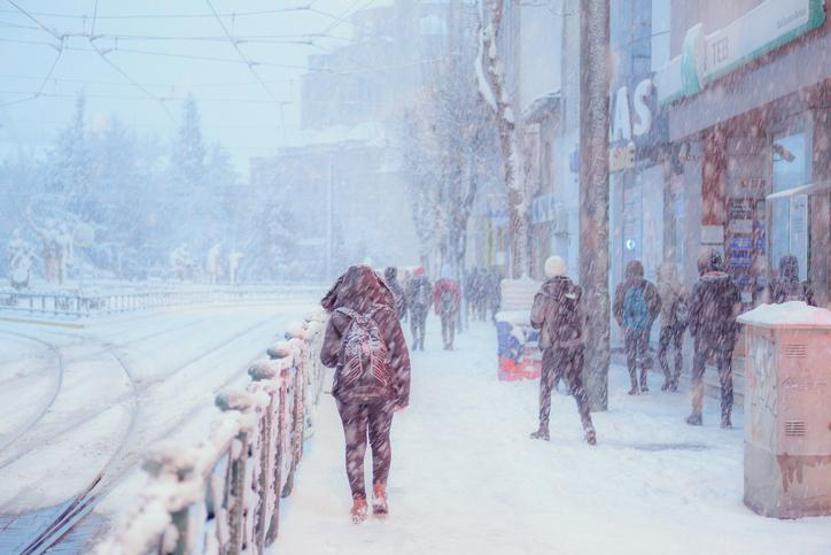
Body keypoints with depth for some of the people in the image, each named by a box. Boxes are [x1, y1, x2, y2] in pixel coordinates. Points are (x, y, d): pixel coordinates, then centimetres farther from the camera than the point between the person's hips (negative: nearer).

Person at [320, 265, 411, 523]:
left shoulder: (338, 317, -8)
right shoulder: (386, 314, -7)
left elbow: (327, 358, -5)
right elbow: (400, 355, -6)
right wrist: (403, 392, 1)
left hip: (349, 392, 0)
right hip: (382, 389, 1)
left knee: (354, 446, 9)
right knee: (380, 440, 19)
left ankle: (359, 502, 9)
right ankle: (379, 491, 15)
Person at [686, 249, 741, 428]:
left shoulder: (701, 285, -8)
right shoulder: (731, 285, 1)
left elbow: (694, 311, -7)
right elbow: (737, 309, 3)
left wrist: (694, 331, 4)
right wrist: (735, 332, 9)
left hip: (705, 335, -2)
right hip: (727, 336, 3)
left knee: (698, 373, 10)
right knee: (726, 376, 6)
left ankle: (696, 414, 11)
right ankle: (726, 416, 4)